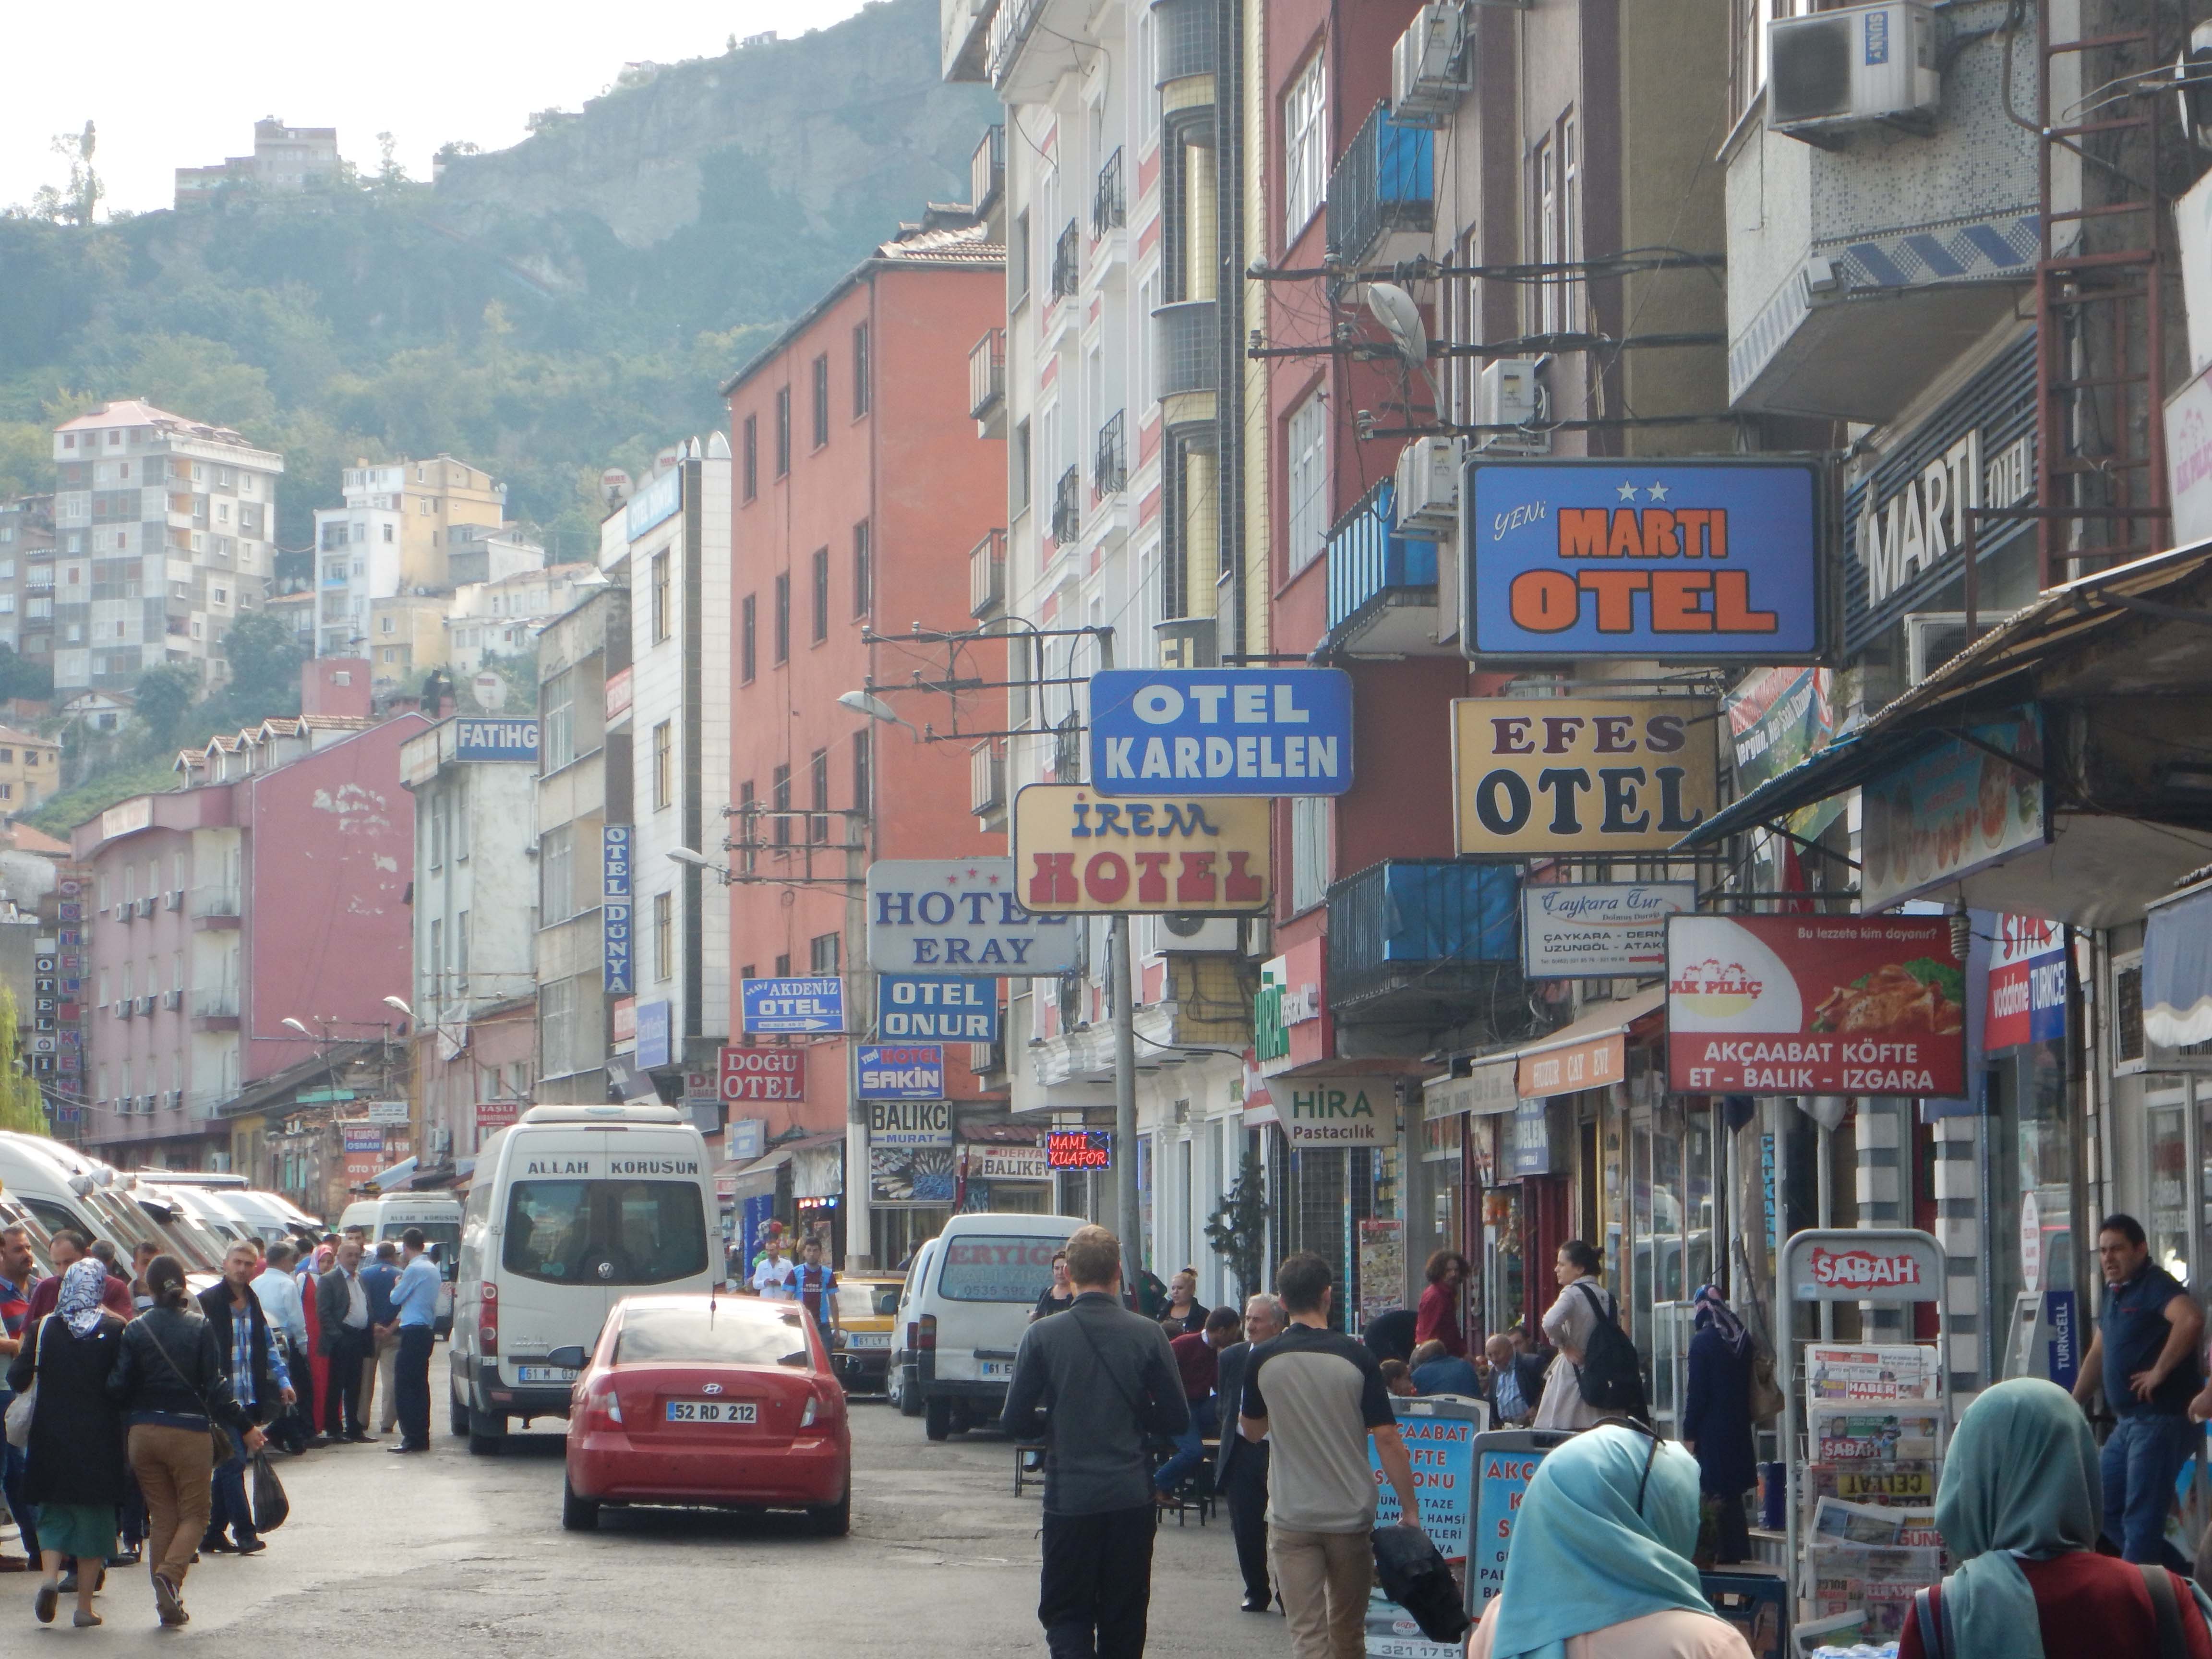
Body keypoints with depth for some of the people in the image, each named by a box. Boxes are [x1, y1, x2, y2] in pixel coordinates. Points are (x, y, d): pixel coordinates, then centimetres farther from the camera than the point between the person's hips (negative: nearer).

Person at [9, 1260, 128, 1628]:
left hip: (52, 1435, 1)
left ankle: (50, 1577, -9)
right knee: (94, 1515, 8)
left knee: (54, 1511, 15)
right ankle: (85, 1604, 6)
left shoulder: (43, 1329, -4)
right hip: (99, 1438, -1)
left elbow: (18, 1379, -3)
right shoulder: (115, 1330, -8)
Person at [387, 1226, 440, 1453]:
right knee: (420, 1385, 12)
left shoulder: (414, 1269, -13)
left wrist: (397, 1285, 14)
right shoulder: (432, 1269, 15)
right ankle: (422, 1437, 12)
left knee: (404, 1386, -8)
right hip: (427, 1330, 9)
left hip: (413, 1332, -9)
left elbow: (396, 1298, -6)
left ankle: (412, 1438, -13)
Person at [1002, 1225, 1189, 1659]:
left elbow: (1017, 1422, -3)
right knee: (1123, 1620, 12)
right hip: (1132, 1500, 1)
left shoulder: (1042, 1336, -6)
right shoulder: (1147, 1335, -4)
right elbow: (1177, 1420, 0)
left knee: (1065, 1615, 5)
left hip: (1069, 1498, -1)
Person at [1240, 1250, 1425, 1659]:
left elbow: (1252, 1430, 12)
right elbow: (1387, 1440, -10)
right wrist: (1410, 1507, -3)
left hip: (1290, 1517, 0)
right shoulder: (1357, 1359, -8)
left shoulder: (1262, 1361, -4)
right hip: (1351, 1515, 0)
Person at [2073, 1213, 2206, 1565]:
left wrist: (2159, 1372, -26)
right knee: (2105, 1509, 13)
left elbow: (2191, 1319, -33)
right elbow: (2098, 1356, 28)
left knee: (2141, 1518, -9)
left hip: (2161, 1418, -10)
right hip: (2129, 1422, 10)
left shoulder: (2155, 1287, -12)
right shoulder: (2115, 1294, 17)